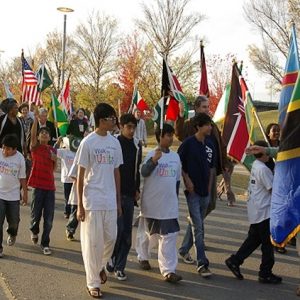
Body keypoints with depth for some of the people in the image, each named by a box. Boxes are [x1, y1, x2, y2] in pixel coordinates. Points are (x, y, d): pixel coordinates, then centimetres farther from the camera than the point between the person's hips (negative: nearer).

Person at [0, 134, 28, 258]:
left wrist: (25, 193, 6)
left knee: (14, 221, 12)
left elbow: (22, 177, 2)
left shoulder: (20, 159, -6)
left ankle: (12, 234, 46)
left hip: (13, 195, 1)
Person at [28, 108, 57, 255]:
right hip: (38, 185, -3)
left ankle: (45, 243, 11)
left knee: (49, 218, 1)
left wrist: (55, 159, -1)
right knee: (36, 214, 4)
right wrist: (36, 119, -32)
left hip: (50, 185, 3)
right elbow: (32, 135, -20)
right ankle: (34, 231, 36)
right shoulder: (35, 147, 0)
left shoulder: (53, 150, 12)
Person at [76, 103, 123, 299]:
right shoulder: (88, 142, -9)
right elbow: (81, 175, -6)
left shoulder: (115, 143, 6)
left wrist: (118, 201, 11)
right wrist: (80, 205, -8)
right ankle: (93, 282, 15)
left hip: (110, 201, 5)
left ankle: (101, 265, 37)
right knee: (93, 242, 2)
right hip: (92, 201, -4)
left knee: (111, 238, 9)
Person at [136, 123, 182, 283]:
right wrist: (154, 160, -43)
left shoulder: (175, 156, 6)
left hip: (169, 205, 4)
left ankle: (168, 270, -2)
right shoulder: (152, 154, -10)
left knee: (169, 236, -4)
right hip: (151, 203, -3)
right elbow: (144, 172, -26)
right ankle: (143, 256, 40)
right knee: (145, 232, 15)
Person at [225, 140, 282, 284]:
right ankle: (265, 273, 9)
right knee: (268, 243, 1)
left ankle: (234, 261, 15)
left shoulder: (255, 166, 10)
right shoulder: (263, 169, -18)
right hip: (264, 211, -9)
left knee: (253, 239, 16)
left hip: (255, 211, 9)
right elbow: (273, 189, -16)